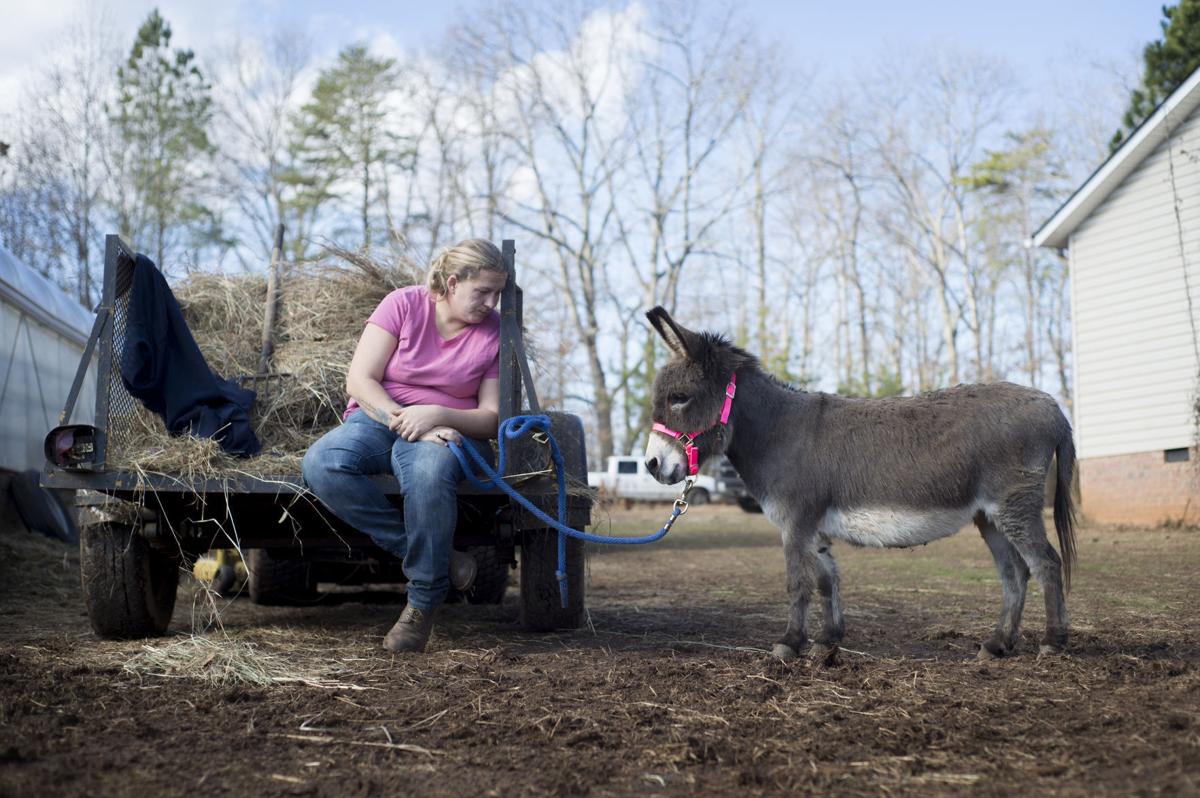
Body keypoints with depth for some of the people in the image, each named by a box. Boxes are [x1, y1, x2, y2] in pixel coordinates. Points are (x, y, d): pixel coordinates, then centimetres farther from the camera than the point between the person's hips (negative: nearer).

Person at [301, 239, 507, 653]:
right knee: (321, 463, -33)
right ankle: (438, 557, -26)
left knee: (430, 471, -40)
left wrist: (437, 414, -19)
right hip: (378, 419, 1)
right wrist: (406, 421, -21)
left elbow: (491, 417, 0)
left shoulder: (494, 332, 1)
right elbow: (359, 380, -7)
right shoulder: (403, 305, -3)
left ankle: (423, 603, -23)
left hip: (447, 431, -1)